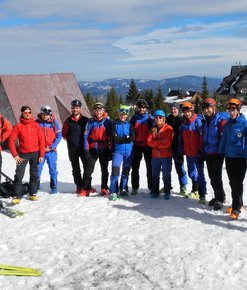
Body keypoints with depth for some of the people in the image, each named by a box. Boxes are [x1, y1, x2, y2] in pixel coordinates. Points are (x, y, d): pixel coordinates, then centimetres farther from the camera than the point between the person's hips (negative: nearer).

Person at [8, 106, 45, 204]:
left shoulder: (36, 125, 3)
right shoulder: (18, 126, -2)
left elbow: (41, 140, 2)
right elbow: (11, 140, -4)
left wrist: (41, 154, -3)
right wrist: (15, 155, -10)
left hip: (35, 153, 2)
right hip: (23, 154, -2)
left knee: (34, 174, 10)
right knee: (19, 175, -7)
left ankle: (33, 193, 22)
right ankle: (17, 196, 1)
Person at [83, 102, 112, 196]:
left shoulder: (107, 121, 0)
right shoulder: (91, 122, 2)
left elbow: (111, 136, 1)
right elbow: (86, 135, 1)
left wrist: (111, 149, -4)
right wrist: (86, 149, -6)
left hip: (104, 149, 0)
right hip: (93, 149, 0)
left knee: (104, 170, 8)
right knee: (89, 169, -1)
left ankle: (104, 188, 18)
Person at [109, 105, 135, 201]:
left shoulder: (129, 124, 9)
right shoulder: (114, 124, 4)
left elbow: (132, 137, -5)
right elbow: (114, 137, -9)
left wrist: (120, 139, -13)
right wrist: (126, 138, -10)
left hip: (128, 150, 3)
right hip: (118, 150, -2)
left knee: (126, 170, 9)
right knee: (115, 169, -14)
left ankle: (124, 189, 23)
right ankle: (113, 192, -10)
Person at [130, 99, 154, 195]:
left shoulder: (150, 118, 2)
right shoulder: (133, 118, 6)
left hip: (148, 145, -1)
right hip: (136, 146, 2)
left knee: (150, 167, 5)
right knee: (135, 167, 4)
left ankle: (151, 187, 13)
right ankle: (135, 187, 13)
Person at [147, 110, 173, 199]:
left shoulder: (168, 128, -6)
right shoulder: (153, 129, 11)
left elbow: (168, 143, -16)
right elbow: (149, 142, -2)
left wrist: (155, 143, -8)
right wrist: (160, 141, -16)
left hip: (166, 156, -4)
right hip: (155, 156, 5)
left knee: (166, 175, 3)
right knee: (155, 175, 9)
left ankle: (167, 192, 14)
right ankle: (155, 192, 20)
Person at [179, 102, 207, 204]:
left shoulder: (198, 121, -9)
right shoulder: (183, 123, 9)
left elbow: (202, 137, -12)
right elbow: (181, 139, 15)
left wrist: (202, 151, -15)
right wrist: (180, 152, 12)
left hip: (197, 153, -6)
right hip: (188, 153, 6)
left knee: (200, 174, -3)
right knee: (191, 173, 17)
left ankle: (202, 195, 1)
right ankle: (195, 191, 34)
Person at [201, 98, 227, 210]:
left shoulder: (221, 120, -14)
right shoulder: (205, 121, 10)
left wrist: (221, 152, -15)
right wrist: (203, 152, 17)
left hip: (217, 154, -7)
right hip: (208, 154, 7)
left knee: (216, 177, -2)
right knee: (212, 176, 13)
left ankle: (220, 199, 12)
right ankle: (219, 196, 29)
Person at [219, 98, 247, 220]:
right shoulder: (227, 124, 7)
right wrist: (220, 154, 11)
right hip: (229, 157, 5)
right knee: (232, 182, 13)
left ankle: (236, 208, 4)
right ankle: (237, 203, 27)